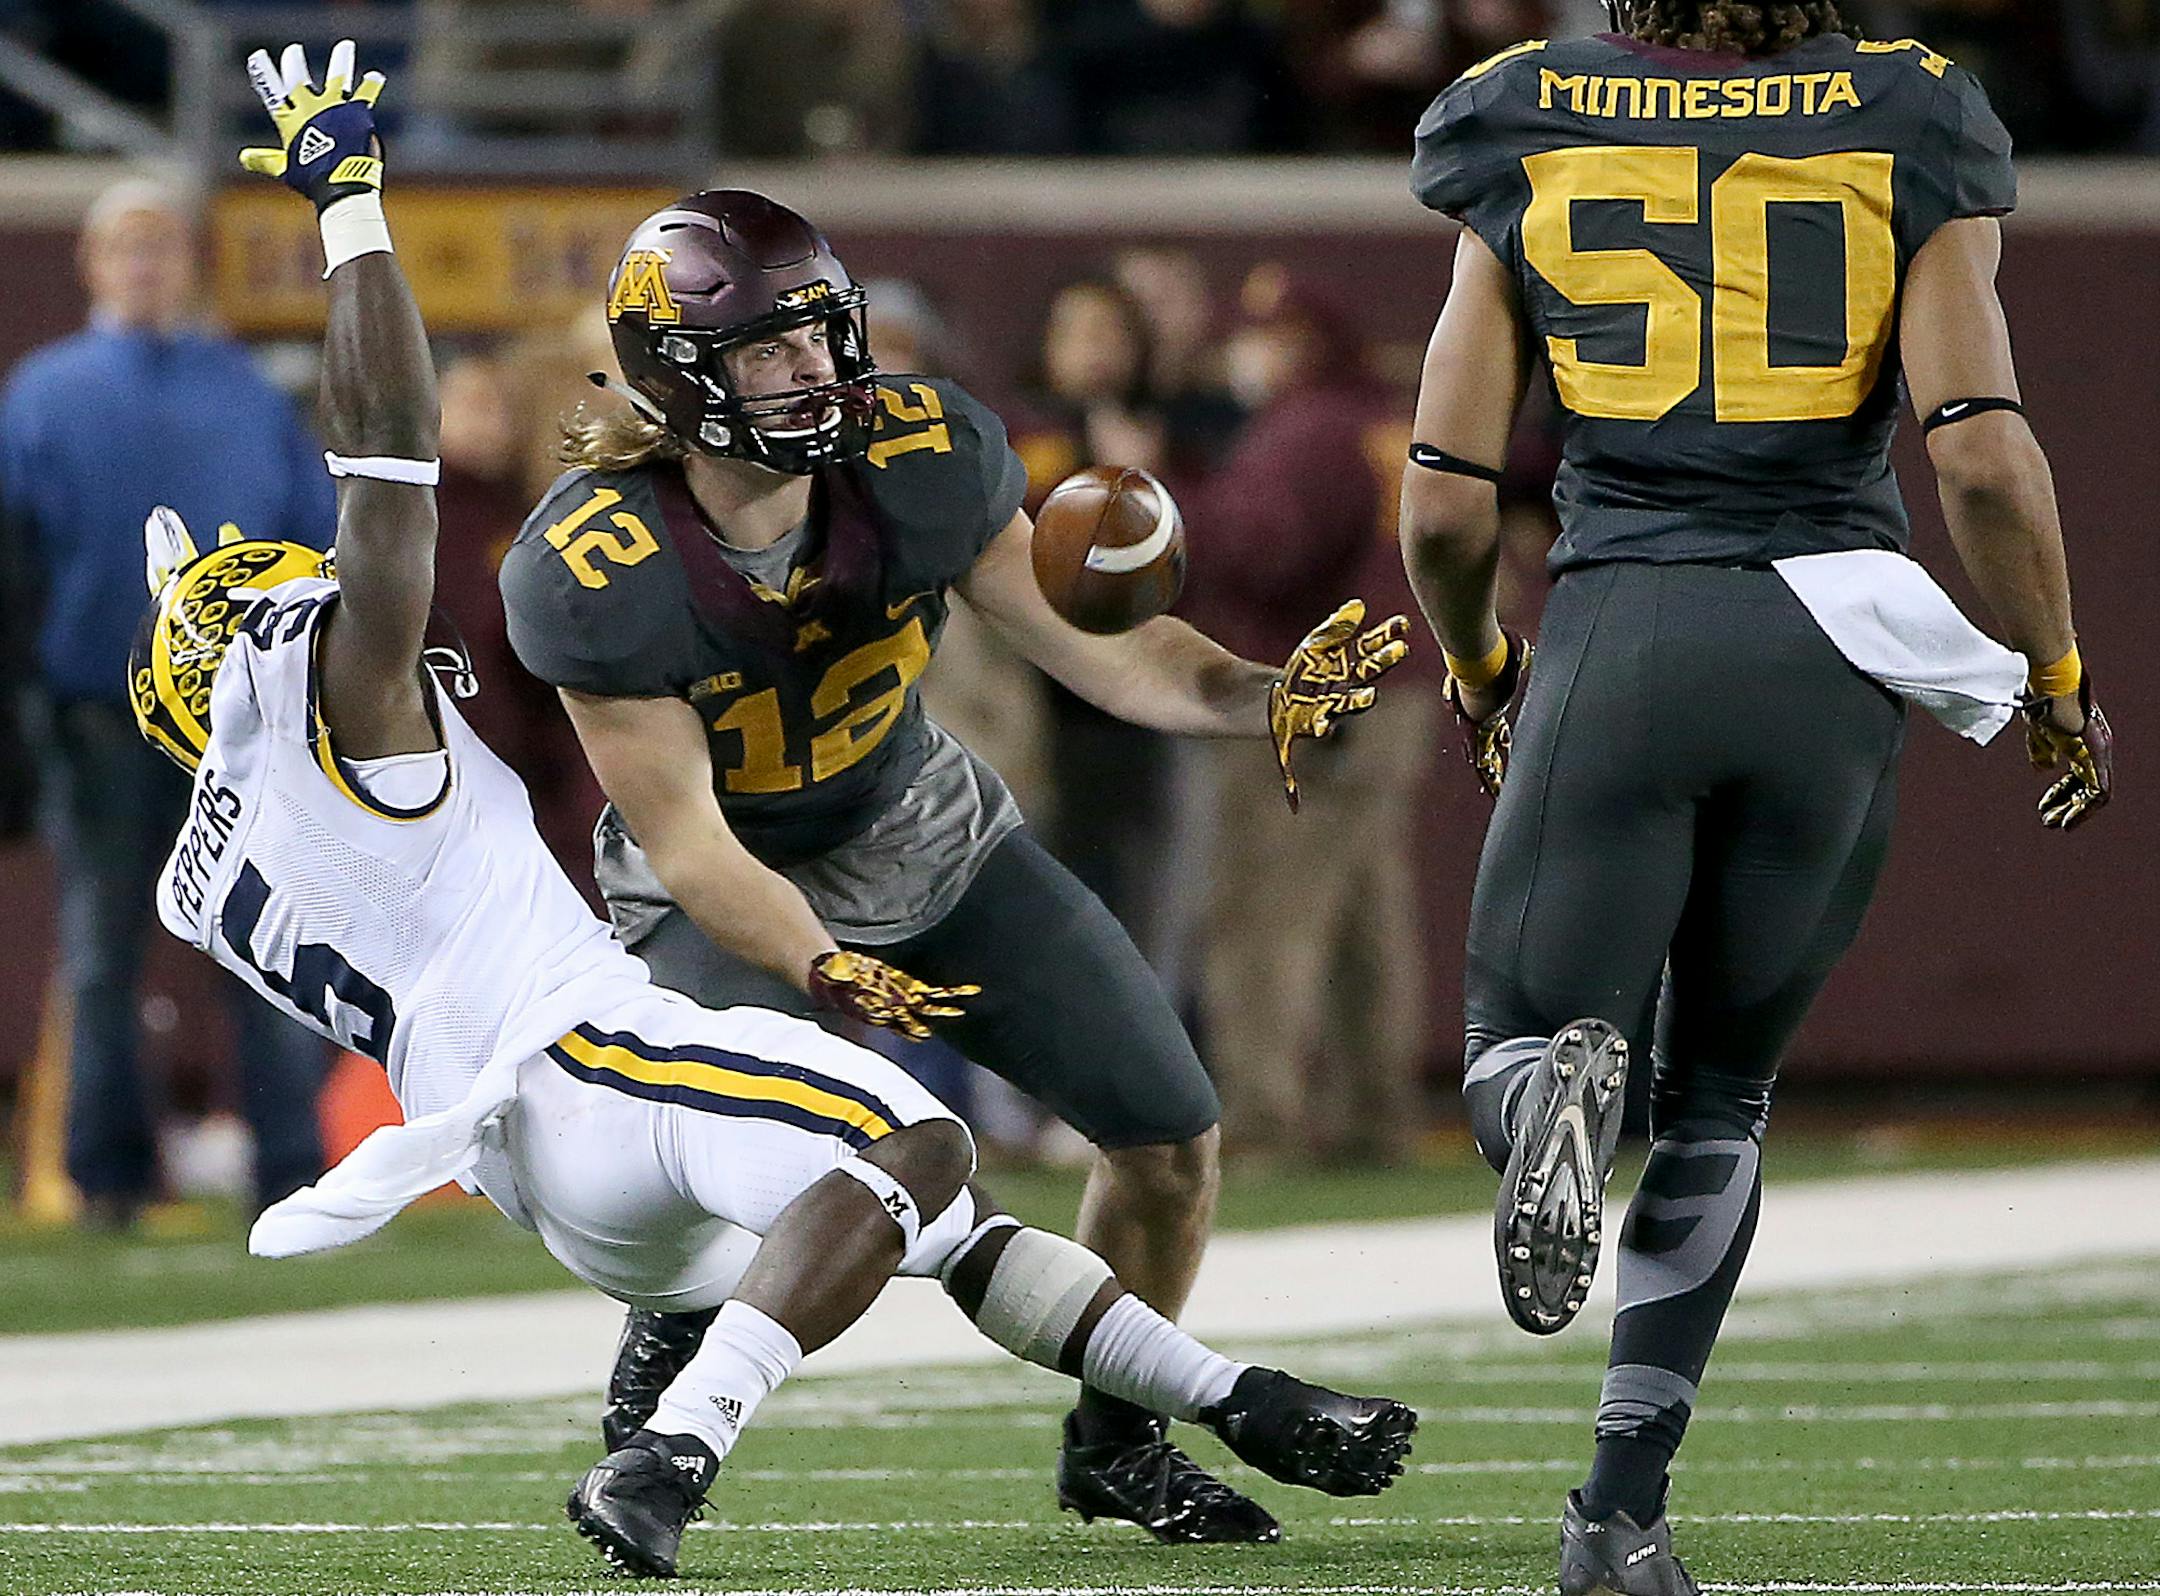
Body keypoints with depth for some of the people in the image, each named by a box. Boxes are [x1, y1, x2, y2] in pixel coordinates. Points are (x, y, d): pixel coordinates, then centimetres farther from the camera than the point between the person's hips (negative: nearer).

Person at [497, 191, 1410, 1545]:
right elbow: (688, 839, -27)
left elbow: (1094, 646, -15)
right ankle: (647, 1422, 5)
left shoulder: (922, 457, -21)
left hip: (927, 834, 5)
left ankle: (1115, 1442, 23)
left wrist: (1263, 699, -33)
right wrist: (825, 975, -43)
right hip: (732, 891, -5)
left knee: (1171, 1130, -1)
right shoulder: (596, 571, -31)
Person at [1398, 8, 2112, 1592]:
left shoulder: (1528, 147, 9)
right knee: (1721, 1096, 17)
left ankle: (1559, 1078, -27)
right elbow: (1984, 455, -6)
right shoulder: (1908, 138, 5)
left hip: (1618, 632, -1)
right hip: (1832, 645, 1)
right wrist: (2058, 677, 8)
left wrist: (1477, 667, 26)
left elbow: (1445, 508, 6)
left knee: (1518, 1037, 12)